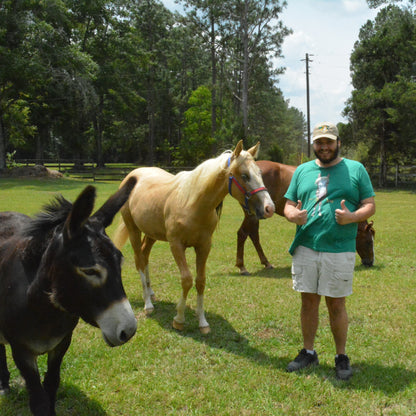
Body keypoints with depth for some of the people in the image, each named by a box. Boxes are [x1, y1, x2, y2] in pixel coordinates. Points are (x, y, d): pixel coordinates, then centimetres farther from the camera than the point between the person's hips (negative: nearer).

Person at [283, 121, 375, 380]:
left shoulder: (355, 169, 3)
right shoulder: (303, 171, 12)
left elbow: (370, 205, 1)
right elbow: (289, 204, 13)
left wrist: (352, 217, -20)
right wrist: (293, 215, -11)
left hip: (339, 251, -3)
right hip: (305, 248, 3)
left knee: (336, 304, 4)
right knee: (309, 301, 11)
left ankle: (342, 357, 20)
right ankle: (308, 352, 25)